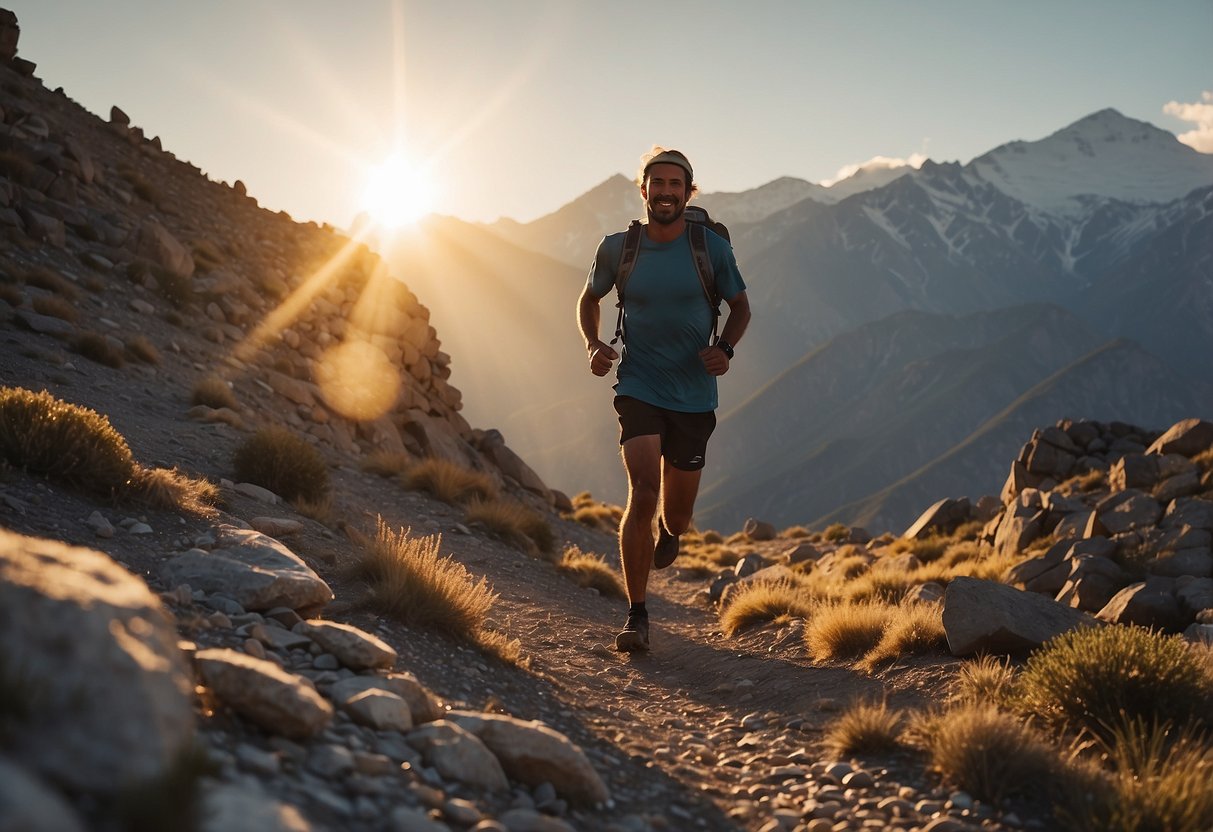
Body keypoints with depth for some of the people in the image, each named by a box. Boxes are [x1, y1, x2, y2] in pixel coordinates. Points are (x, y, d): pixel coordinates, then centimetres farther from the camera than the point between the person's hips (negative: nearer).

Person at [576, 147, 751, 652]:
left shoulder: (712, 248, -5)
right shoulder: (618, 248, -3)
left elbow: (740, 308, 8)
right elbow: (589, 299, 14)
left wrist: (725, 350, -11)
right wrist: (593, 346, -4)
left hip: (694, 394, 1)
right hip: (638, 387, -1)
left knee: (677, 510, 12)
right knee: (643, 492, -18)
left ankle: (667, 534, 53)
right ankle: (636, 617, -8)